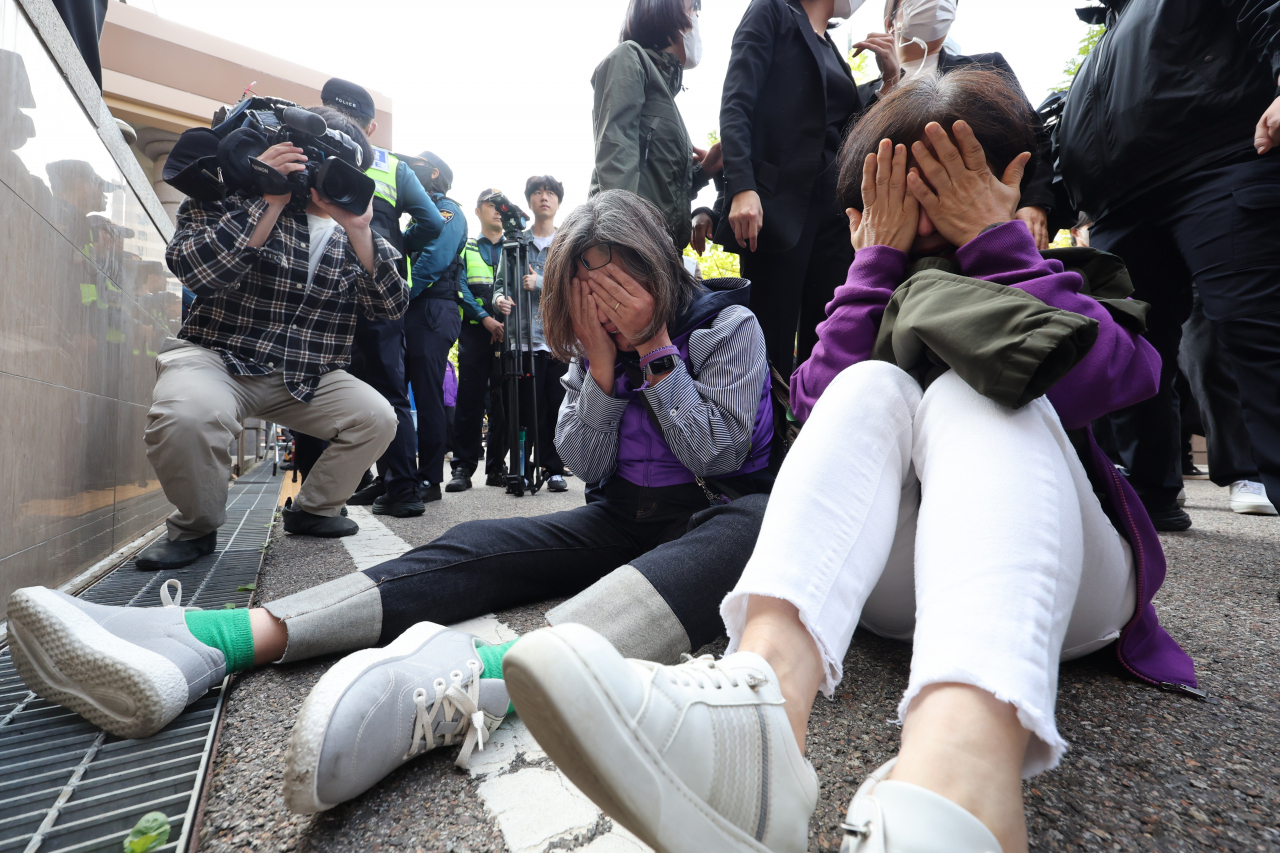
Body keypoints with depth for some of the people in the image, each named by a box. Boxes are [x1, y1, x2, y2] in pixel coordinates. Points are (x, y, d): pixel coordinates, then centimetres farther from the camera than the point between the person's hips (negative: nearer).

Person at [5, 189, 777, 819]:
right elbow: (588, 465, -1)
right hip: (626, 519, 3)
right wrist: (603, 367, -14)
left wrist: (656, 350, -15)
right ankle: (205, 640, -32)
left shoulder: (731, 325, -2)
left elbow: (715, 456, -12)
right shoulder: (592, 341, 9)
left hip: (723, 513, -3)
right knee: (480, 548, -20)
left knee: (748, 529, -40)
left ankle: (480, 676, -63)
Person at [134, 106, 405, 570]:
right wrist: (270, 201, -20)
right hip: (218, 356, -3)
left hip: (307, 376, 4)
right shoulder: (236, 197, -1)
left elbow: (390, 307, -5)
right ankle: (195, 528, -3)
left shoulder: (351, 230, 8)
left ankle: (311, 509, 11)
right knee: (186, 414, -34)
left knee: (378, 417, -14)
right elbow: (193, 269, -19)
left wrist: (359, 231, -15)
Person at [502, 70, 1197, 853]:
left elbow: (1096, 378, -13)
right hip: (897, 586, 1)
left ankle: (959, 782, -54)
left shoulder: (1079, 281, 13)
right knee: (873, 386, -23)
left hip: (1057, 582, 0)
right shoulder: (883, 297, 15)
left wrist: (994, 236, -9)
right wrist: (880, 256, -7)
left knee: (968, 393, -26)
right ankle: (765, 683, -50)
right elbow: (819, 400, -8)